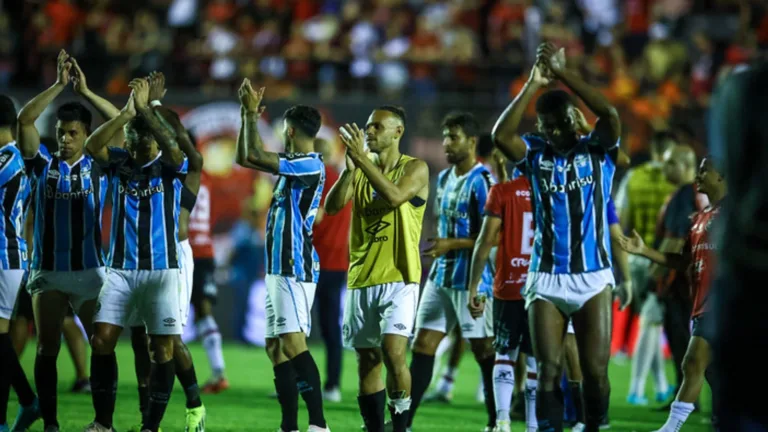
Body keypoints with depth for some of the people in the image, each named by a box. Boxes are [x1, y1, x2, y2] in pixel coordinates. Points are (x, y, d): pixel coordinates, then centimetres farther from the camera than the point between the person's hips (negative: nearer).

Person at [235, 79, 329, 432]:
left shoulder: (310, 166, -12)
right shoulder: (292, 165, 15)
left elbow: (253, 156, -17)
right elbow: (244, 158, 27)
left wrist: (252, 113, -8)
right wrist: (247, 116, 20)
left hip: (295, 269, -10)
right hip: (279, 268, 10)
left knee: (293, 344, -18)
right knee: (276, 347, 9)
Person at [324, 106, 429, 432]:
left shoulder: (415, 169, -2)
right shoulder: (361, 168, 11)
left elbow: (395, 196, -22)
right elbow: (332, 206, -2)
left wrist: (363, 158, -22)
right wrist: (350, 168, -16)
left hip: (399, 277, -5)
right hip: (362, 279, 5)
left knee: (393, 351, -19)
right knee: (367, 360, 5)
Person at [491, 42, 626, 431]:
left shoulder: (597, 150, 2)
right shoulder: (535, 153, 6)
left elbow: (610, 115, -18)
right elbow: (500, 136, -13)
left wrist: (562, 74, -16)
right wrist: (533, 85, -16)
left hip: (593, 278, -1)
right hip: (546, 279, 1)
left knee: (595, 371, -2)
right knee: (548, 371, -3)